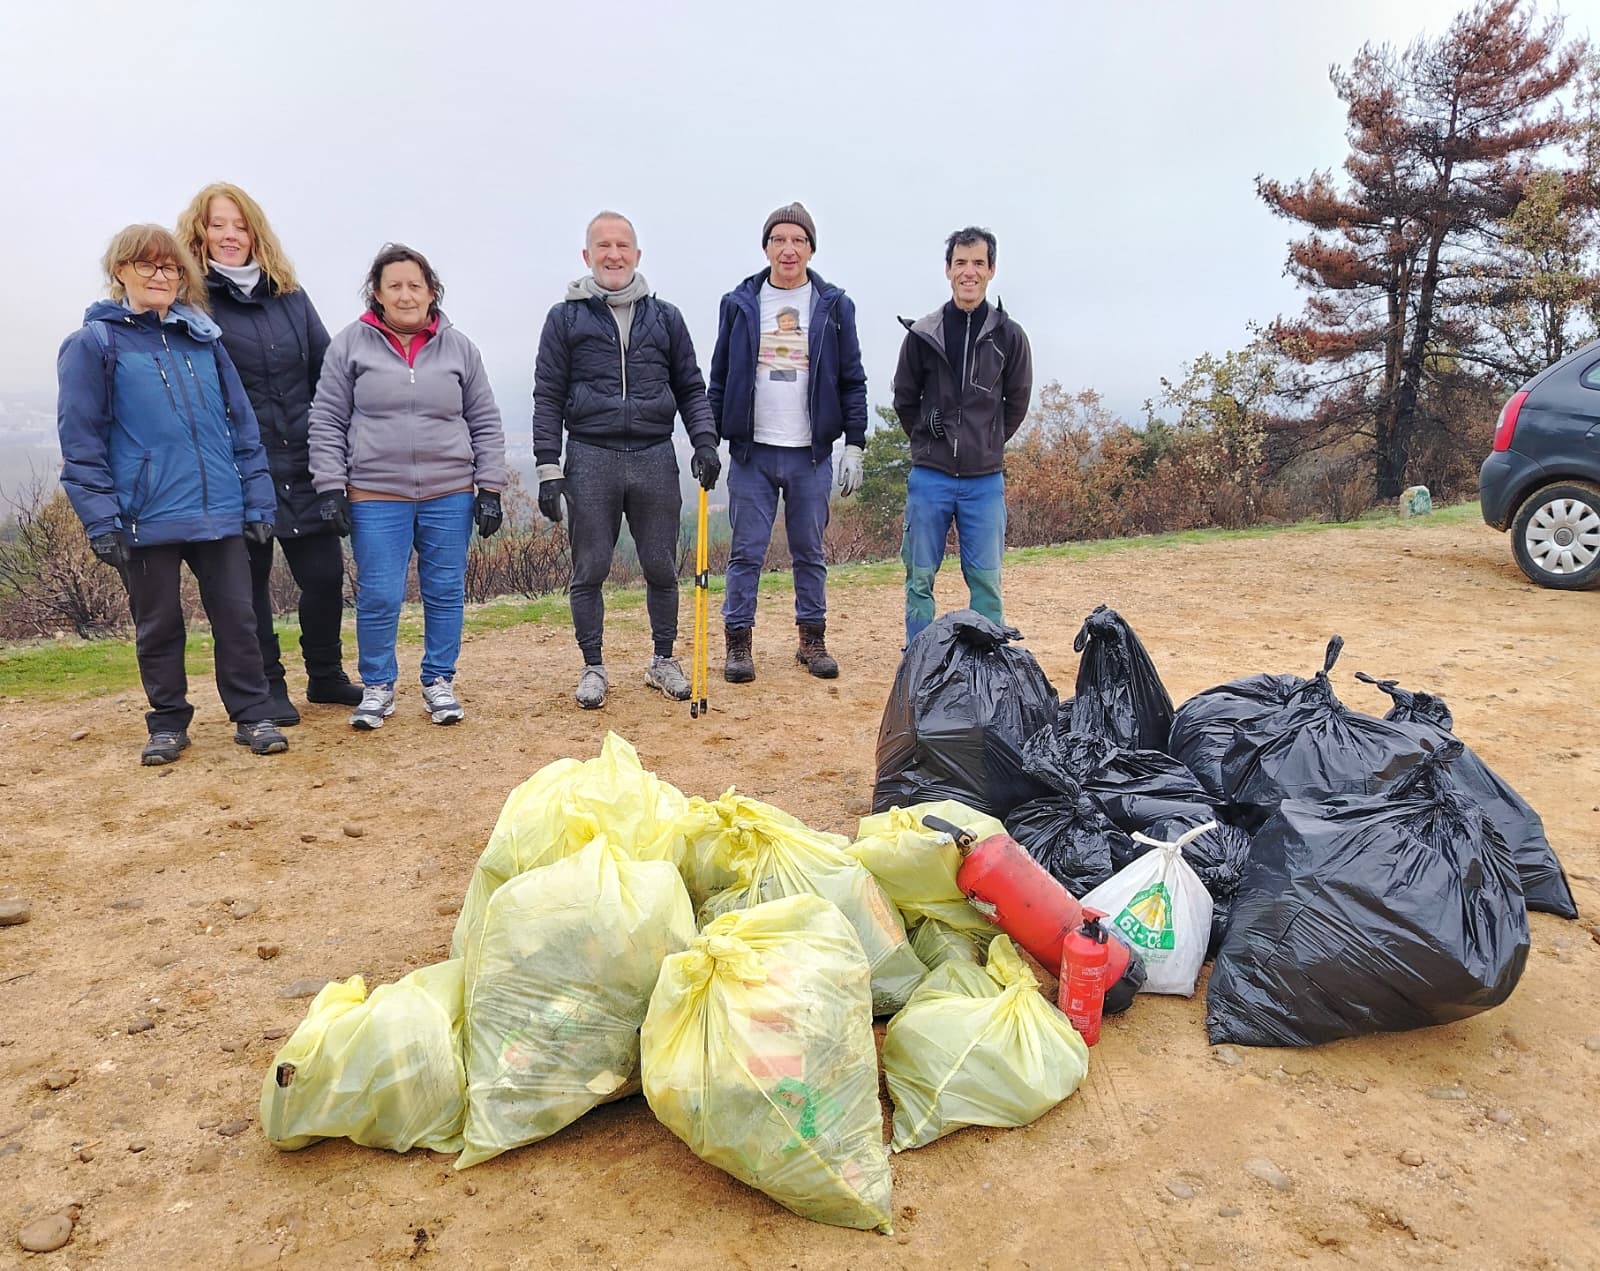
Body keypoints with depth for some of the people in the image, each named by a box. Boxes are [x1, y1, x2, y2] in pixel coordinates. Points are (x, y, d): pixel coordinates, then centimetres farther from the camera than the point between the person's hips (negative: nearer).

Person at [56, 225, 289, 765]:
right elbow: (80, 441, -5)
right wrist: (101, 519, -11)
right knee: (158, 626, 9)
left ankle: (252, 715, 15)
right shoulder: (93, 344, 0)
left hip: (220, 512, 3)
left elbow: (241, 423, 10)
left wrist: (257, 499, 3)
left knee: (236, 616, 5)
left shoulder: (204, 339, 11)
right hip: (146, 518, -2)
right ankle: (168, 724, 23)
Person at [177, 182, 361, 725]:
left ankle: (326, 676, 24)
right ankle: (268, 689, 20)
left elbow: (328, 373, 10)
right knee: (249, 581, 6)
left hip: (303, 465, 3)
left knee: (325, 573, 5)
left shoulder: (290, 296, 10)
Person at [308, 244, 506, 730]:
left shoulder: (459, 347, 6)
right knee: (378, 597, 0)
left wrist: (489, 489, 3)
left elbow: (486, 424, 8)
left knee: (446, 592, 7)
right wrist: (330, 487, -4)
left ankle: (439, 682, 21)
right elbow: (327, 422, 2)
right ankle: (377, 687, 17)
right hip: (375, 497, -1)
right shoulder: (350, 344, 1)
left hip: (450, 496, 2)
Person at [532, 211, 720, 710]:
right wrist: (548, 468, -4)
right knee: (589, 572, 3)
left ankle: (663, 661, 22)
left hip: (654, 458, 2)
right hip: (591, 459, -1)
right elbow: (548, 397, 3)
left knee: (661, 569, 7)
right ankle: (594, 668, 17)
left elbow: (690, 388, 13)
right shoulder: (565, 318, 6)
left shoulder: (665, 318, 11)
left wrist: (705, 441, -2)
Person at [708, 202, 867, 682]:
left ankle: (812, 640, 19)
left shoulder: (834, 306, 5)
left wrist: (854, 445, 0)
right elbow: (719, 378, 7)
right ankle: (738, 643, 10)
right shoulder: (739, 304, 5)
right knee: (746, 552, 1)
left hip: (811, 453, 0)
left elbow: (853, 381, 5)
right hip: (751, 451, 0)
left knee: (809, 551, 9)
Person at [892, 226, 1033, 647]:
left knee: (986, 580, 4)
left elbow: (1017, 402, 11)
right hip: (930, 476, 0)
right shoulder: (922, 334, -1)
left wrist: (989, 444, 12)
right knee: (920, 576, 5)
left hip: (985, 479, 0)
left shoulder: (1009, 336, 1)